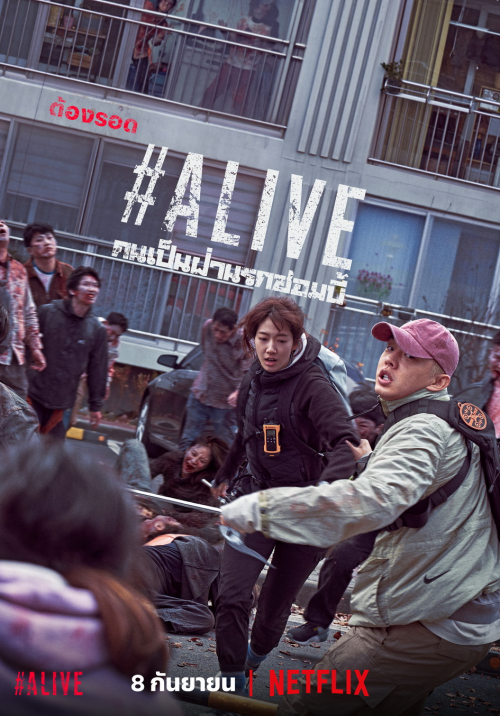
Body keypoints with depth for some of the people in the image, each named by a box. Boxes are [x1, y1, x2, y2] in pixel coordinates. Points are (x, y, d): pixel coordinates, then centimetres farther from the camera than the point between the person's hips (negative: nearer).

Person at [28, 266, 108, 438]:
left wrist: (96, 405, 10)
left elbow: (97, 369, 8)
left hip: (61, 401, 3)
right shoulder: (46, 312, -5)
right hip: (33, 394, -2)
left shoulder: (98, 330, 4)